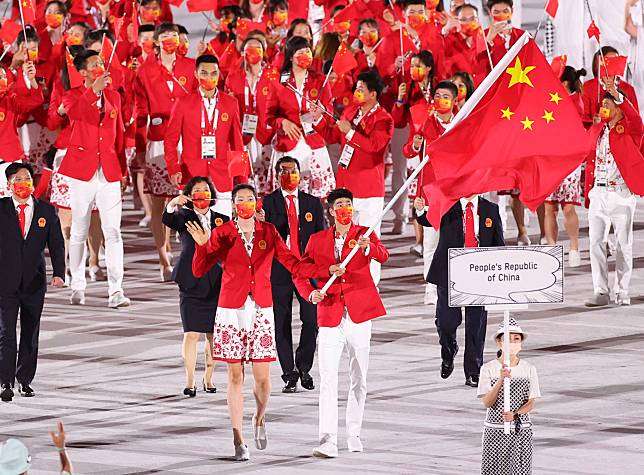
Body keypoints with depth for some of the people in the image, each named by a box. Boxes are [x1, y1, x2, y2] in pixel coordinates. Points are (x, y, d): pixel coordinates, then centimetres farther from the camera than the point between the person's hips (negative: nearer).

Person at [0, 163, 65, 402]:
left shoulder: (47, 211, 4)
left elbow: (56, 244, 2)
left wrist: (59, 273, -10)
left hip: (34, 282, 2)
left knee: (30, 333, 9)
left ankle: (25, 380, 20)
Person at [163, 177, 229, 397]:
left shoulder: (222, 220, 12)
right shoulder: (185, 217, 3)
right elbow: (168, 220, -19)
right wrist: (173, 205, -37)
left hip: (216, 285, 2)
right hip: (192, 283, -2)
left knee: (213, 334, 5)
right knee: (191, 333, -6)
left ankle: (209, 377, 17)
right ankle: (190, 381, -1)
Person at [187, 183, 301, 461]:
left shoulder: (268, 232, 4)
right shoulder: (223, 233, -1)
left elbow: (290, 261, -2)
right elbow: (199, 271, -5)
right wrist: (201, 245, -22)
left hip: (261, 311, 1)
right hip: (231, 310, -1)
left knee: (263, 377, -1)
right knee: (235, 375, 0)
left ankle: (259, 418, 31)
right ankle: (238, 441, 7)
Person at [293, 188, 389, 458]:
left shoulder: (363, 234, 4)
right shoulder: (317, 240, 8)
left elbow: (383, 256, -15)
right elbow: (300, 271, 8)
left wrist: (368, 247, -37)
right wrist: (311, 293, -12)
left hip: (359, 316, 0)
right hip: (330, 318, 0)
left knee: (359, 379, 10)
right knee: (328, 380, -11)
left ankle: (354, 434, 24)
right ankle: (328, 441, -17)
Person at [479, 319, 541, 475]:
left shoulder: (529, 369, 1)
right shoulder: (488, 369, -3)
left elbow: (531, 403, 1)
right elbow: (487, 403, -11)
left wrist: (515, 414, -20)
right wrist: (501, 379, -25)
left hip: (521, 430, 1)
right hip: (495, 430, -1)